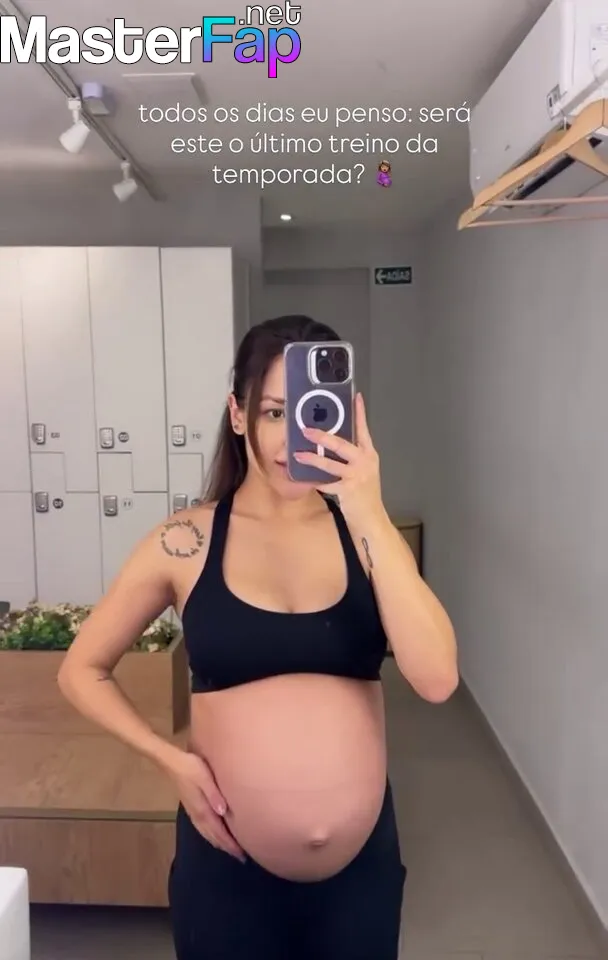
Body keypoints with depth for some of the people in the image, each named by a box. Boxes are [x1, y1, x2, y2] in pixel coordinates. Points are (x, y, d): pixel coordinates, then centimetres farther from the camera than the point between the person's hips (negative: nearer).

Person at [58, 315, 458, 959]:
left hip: (361, 863, 2)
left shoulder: (366, 533, -7)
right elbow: (81, 671, 1)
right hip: (228, 865, -1)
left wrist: (370, 513, -25)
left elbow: (436, 679, -21)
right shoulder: (185, 542, -10)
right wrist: (171, 758, -12)